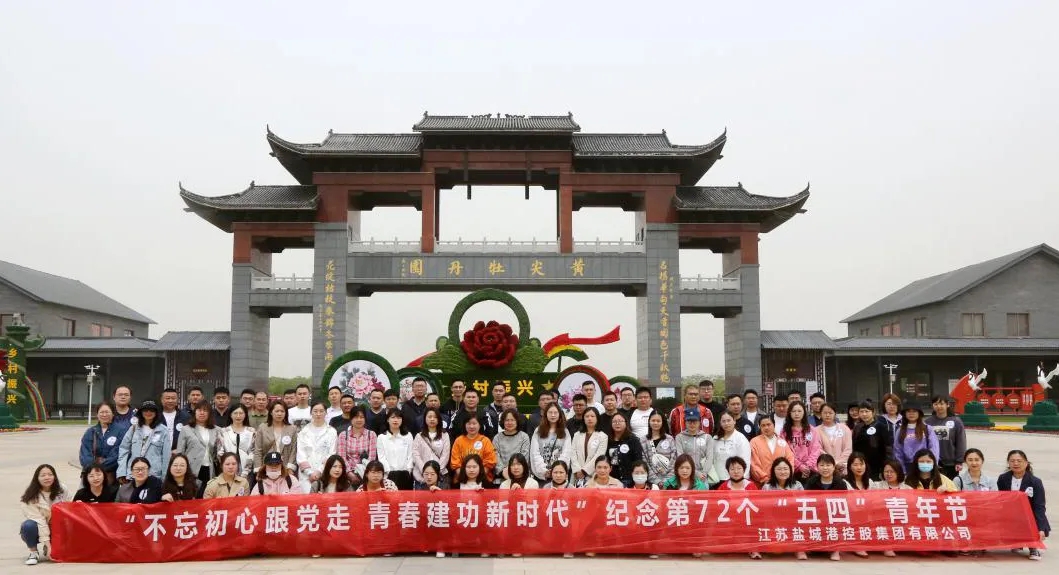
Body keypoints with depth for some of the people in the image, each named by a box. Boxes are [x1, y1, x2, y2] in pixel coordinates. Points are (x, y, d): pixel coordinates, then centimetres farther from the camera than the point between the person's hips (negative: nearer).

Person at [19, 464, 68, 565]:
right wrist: (47, 542, -29)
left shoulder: (62, 491, -6)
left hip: (57, 529, 3)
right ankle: (33, 552, -9)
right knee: (29, 525, -34)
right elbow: (38, 519, -24)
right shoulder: (31, 496, -17)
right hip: (38, 530, -3)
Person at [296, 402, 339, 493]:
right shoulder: (304, 431, 9)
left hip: (324, 474, -1)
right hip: (306, 475, 1)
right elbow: (300, 454, 5)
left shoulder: (331, 432, 5)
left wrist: (319, 471, -9)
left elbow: (332, 455, 1)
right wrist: (310, 472, -6)